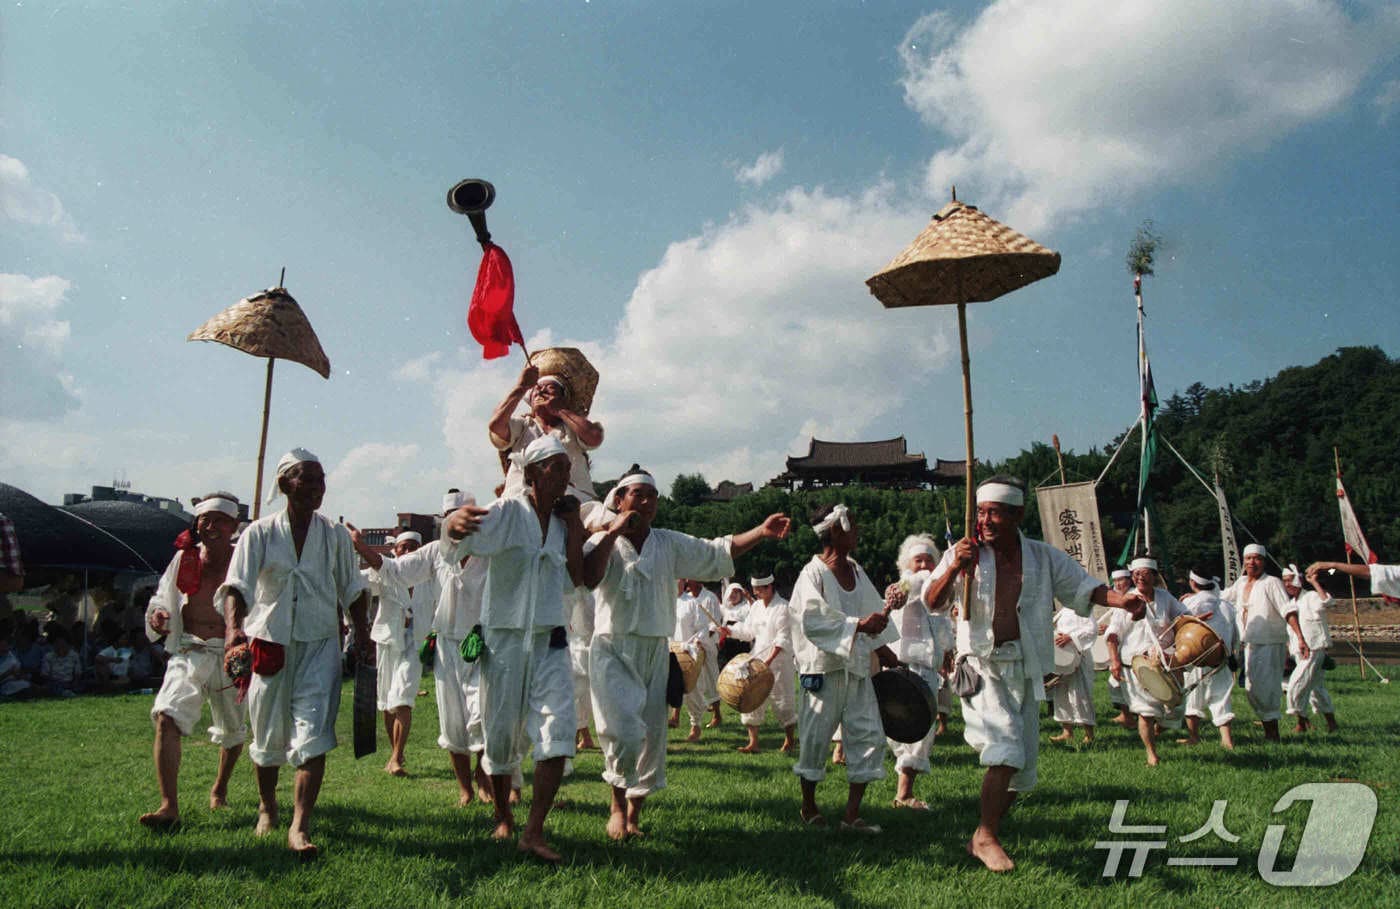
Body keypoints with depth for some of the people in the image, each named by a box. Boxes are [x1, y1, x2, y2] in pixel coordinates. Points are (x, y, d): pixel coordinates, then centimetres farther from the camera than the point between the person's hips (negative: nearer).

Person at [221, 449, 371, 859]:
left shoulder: (335, 534, 3)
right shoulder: (259, 533, -2)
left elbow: (352, 592, 11)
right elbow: (237, 585, -12)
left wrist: (363, 638, 5)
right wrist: (233, 627, -30)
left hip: (320, 645, 0)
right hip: (270, 644, 0)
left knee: (313, 735, -12)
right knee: (267, 736, 14)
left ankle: (300, 828, -9)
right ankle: (267, 807, 39)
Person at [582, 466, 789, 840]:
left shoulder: (670, 544, 10)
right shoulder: (603, 542, -1)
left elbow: (718, 552, 8)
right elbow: (587, 577, -20)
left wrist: (761, 532, -3)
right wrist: (613, 533, -17)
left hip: (656, 652, 5)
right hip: (613, 651, -4)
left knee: (652, 734, 8)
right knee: (624, 730, -18)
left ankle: (634, 813, 27)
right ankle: (617, 804, 8)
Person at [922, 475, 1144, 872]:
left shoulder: (1043, 557, 4)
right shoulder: (965, 553, -4)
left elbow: (1083, 586, 7)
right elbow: (931, 601, -9)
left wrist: (1121, 600, -12)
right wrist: (954, 568, -26)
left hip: (1024, 668, 5)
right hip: (982, 666, -4)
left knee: (1022, 764, 10)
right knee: (1006, 750, -21)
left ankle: (983, 837, 28)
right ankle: (985, 837, -5)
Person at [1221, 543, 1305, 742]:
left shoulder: (1271, 583, -11)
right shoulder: (1241, 583, 10)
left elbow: (1288, 610, -19)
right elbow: (1220, 597, 26)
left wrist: (1300, 638, -28)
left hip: (1270, 643, -7)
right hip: (1250, 644, 7)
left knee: (1266, 687, -8)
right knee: (1251, 688, 11)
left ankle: (1273, 734, 4)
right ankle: (1268, 730, 23)